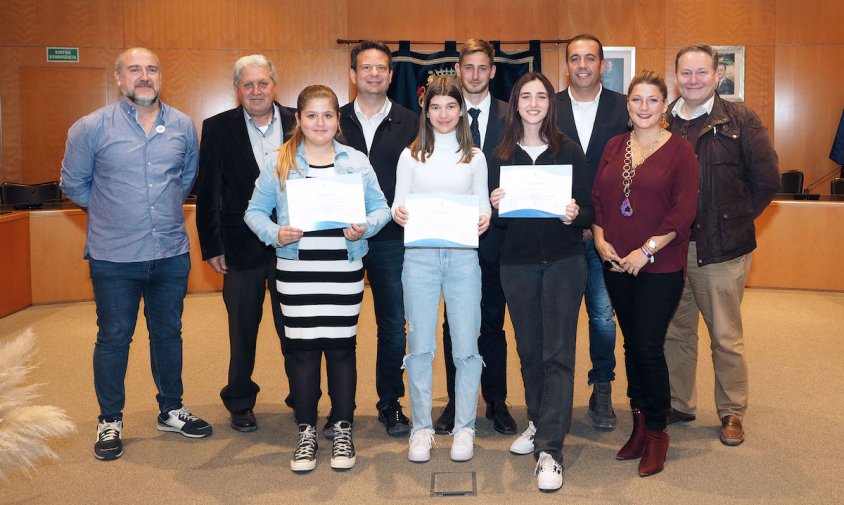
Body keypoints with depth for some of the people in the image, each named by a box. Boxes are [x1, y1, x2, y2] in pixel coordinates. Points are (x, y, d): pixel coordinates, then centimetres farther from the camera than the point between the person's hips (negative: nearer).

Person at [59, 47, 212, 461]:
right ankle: (110, 421, 23)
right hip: (114, 257, -2)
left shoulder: (183, 126, 3)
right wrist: (111, 209, 9)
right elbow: (73, 184, 5)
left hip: (171, 253, 3)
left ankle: (171, 410, 30)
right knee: (114, 338, 7)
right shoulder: (91, 128, -5)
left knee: (168, 333, 14)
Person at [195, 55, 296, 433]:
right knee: (243, 329, 12)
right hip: (242, 245, 0)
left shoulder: (298, 124, 1)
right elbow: (207, 193, 0)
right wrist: (211, 246, -3)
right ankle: (240, 403, 29)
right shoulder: (217, 129, -1)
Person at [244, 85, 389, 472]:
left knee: (341, 346, 5)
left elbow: (380, 208, 7)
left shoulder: (357, 161, 7)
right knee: (301, 348, 4)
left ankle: (343, 430, 20)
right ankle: (306, 433, 19)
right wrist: (275, 233, -13)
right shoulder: (279, 163, 5)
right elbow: (255, 211, 6)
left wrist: (364, 228, -13)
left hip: (344, 268, 0)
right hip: (296, 268, 0)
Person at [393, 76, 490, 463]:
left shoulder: (474, 157, 9)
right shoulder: (411, 155, 8)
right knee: (420, 347, 3)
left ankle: (464, 428, 16)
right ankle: (422, 428, 17)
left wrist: (484, 220, -13)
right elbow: (397, 205, 7)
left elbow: (483, 206, 9)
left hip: (462, 256, 0)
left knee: (466, 347, 1)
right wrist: (399, 214, -16)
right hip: (420, 257, 0)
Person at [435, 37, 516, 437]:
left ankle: (496, 401, 21)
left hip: (495, 229, 0)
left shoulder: (510, 116, 4)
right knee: (454, 321, 9)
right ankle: (455, 401, 21)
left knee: (493, 320, 8)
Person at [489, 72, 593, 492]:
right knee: (528, 349, 13)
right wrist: (496, 207, -14)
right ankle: (539, 422, 33)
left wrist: (575, 215, -20)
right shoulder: (502, 155, 6)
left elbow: (589, 209, 1)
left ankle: (550, 449, -2)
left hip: (563, 260, -2)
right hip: (517, 263, 3)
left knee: (557, 354, -4)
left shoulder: (569, 150, 1)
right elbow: (496, 219, 8)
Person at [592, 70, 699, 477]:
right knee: (632, 344, 11)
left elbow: (683, 211, -9)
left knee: (648, 347, -5)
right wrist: (600, 239, -3)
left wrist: (646, 250, -14)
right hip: (616, 263, 4)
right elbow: (597, 198, 11)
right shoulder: (614, 146, 10)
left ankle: (656, 432, 13)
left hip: (660, 266, -4)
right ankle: (639, 424, 24)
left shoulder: (679, 151, -3)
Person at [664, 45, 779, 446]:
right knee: (675, 334, 13)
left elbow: (767, 180, -2)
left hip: (721, 248, -3)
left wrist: (735, 220, -1)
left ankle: (732, 413, 24)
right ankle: (679, 405, 29)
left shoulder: (740, 120, -2)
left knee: (726, 338, 7)